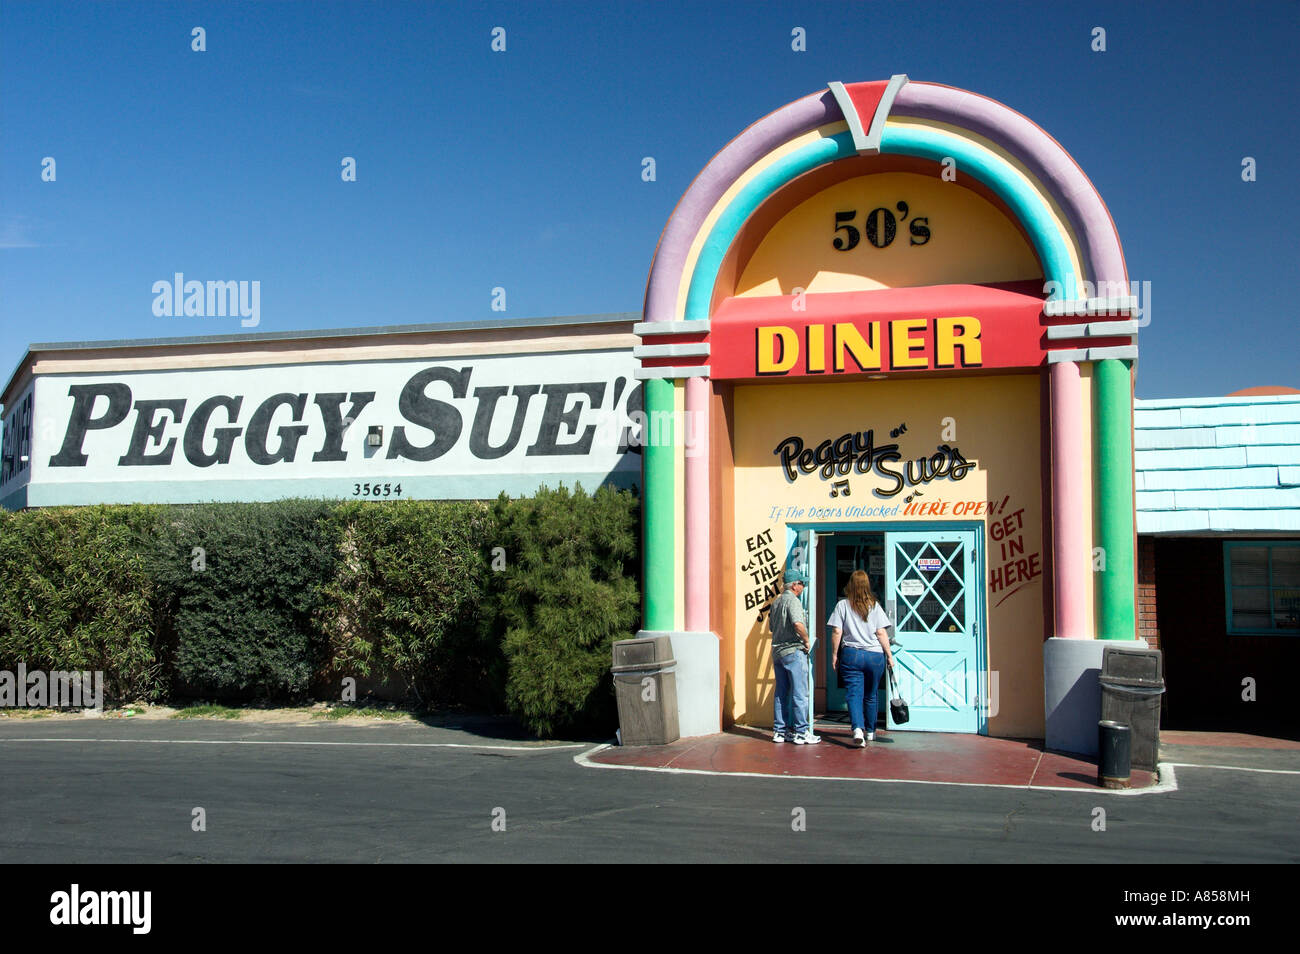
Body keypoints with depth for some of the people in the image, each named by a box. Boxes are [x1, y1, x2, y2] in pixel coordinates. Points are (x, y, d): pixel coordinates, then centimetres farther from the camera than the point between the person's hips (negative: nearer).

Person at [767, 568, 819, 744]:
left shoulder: (776, 602, 15)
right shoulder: (792, 600, -13)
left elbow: (771, 627, 23)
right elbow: (798, 624, -28)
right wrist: (806, 640, -15)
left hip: (777, 651, 9)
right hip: (793, 651, -9)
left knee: (781, 692, 12)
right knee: (800, 693, -4)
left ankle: (780, 731, 15)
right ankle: (801, 732, -3)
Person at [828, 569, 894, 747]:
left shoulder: (842, 605, -1)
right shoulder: (874, 605, 2)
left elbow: (836, 632, -5)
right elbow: (881, 633, -1)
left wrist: (834, 655, 4)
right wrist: (889, 655, 5)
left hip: (851, 654, -2)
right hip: (875, 655, 2)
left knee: (854, 694, -4)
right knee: (871, 695, 16)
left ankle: (858, 729, -25)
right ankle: (870, 731, 28)